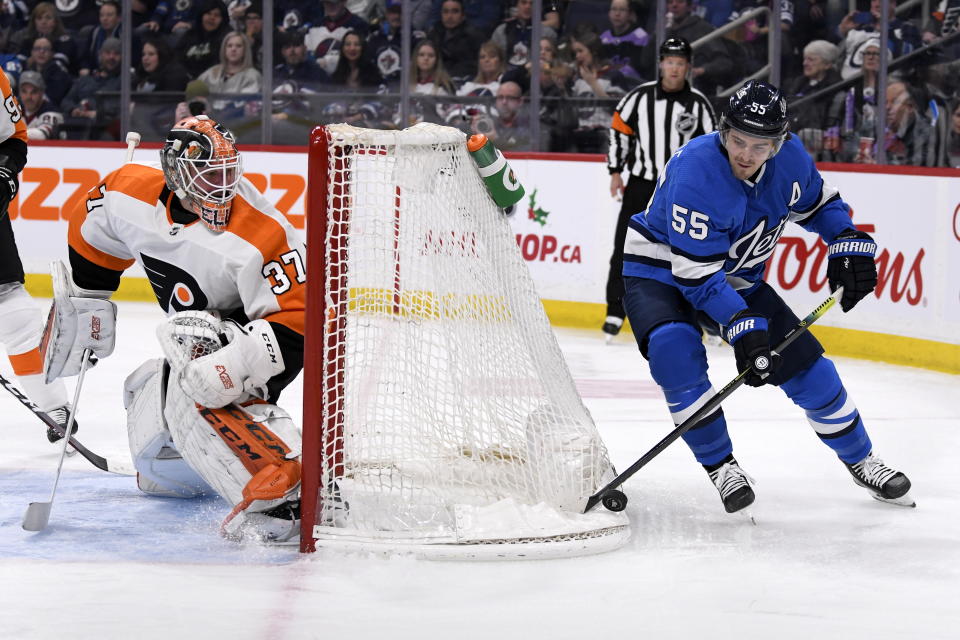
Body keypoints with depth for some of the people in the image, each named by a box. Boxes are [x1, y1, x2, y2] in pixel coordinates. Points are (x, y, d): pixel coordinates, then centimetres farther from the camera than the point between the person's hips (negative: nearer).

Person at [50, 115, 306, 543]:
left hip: (256, 328, -7)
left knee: (200, 394, -36)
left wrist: (233, 364, -43)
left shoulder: (260, 233, -32)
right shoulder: (129, 191, -16)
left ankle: (283, 498, -44)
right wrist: (84, 304, 13)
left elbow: (295, 322, -32)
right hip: (201, 332, 7)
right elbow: (92, 236, 8)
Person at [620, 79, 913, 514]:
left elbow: (819, 202, 8)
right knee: (675, 352, -33)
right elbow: (696, 273, -34)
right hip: (662, 271, -5)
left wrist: (849, 243, -9)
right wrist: (741, 326, -41)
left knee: (805, 365, 0)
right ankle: (720, 466, -16)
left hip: (737, 277, 5)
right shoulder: (695, 173, -35)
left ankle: (860, 460, 22)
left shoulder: (790, 160, -16)